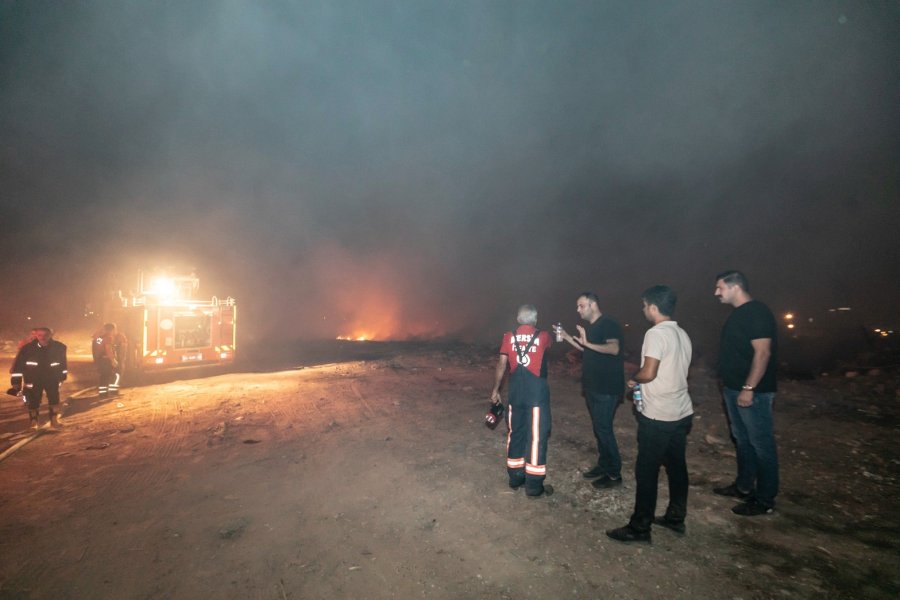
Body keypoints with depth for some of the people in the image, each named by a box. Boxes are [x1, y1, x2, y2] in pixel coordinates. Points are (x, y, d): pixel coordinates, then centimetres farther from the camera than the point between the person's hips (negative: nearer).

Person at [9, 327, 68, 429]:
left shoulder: (59, 347, -10)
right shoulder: (27, 348, -14)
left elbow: (63, 362, 6)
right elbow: (18, 364, -6)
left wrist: (63, 375, 14)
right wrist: (16, 381, -6)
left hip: (52, 379, 1)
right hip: (33, 380, 0)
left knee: (54, 399, 0)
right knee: (33, 402, 5)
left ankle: (54, 419, 15)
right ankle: (34, 421, 23)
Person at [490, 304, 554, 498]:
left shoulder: (509, 336, 2)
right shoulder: (543, 336, -2)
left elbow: (502, 364, 0)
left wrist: (496, 389, 8)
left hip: (516, 391, 3)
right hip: (537, 391, -3)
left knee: (516, 433, 16)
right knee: (536, 437, 3)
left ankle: (515, 478, 28)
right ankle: (534, 486, 11)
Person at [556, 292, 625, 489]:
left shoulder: (608, 324, -16)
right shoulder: (590, 327, 12)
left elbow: (614, 348, -31)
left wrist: (588, 343, -38)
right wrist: (568, 338, 13)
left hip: (607, 389, -9)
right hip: (593, 386, 9)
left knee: (603, 428, -4)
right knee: (598, 427, 15)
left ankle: (614, 474, 9)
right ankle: (603, 465, 28)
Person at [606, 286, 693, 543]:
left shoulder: (656, 333, -17)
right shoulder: (682, 334, 9)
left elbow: (648, 373, -22)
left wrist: (633, 379, -2)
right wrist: (641, 380, 17)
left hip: (658, 415, -9)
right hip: (682, 412, 9)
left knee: (646, 471, 0)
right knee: (676, 465, 18)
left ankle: (639, 528, 9)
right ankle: (676, 518, 31)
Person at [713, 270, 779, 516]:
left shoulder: (757, 312, -16)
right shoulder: (738, 314, 12)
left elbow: (763, 352, -22)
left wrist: (749, 388, -23)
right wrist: (733, 386, 17)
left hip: (752, 391, -10)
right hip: (733, 388, 10)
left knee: (761, 444, 2)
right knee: (742, 440, 18)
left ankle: (765, 500, 13)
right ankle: (744, 486, 32)